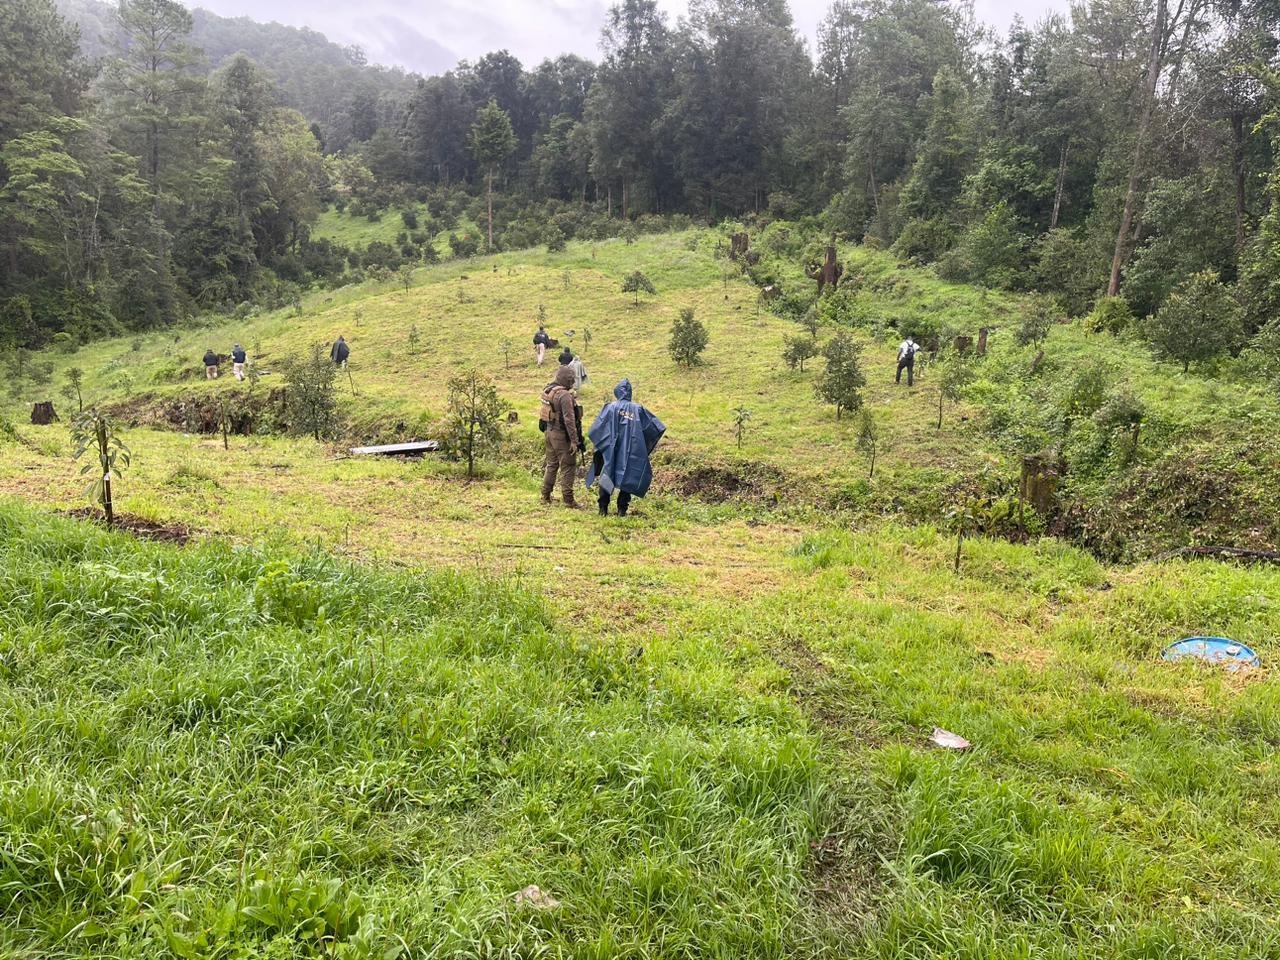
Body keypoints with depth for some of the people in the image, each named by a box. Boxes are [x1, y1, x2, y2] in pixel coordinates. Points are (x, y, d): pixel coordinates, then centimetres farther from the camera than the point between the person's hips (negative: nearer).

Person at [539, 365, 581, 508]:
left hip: (549, 432, 8)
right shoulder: (564, 395, -20)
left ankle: (545, 496, 25)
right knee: (567, 467, 0)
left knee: (551, 464, 18)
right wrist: (574, 441, -21)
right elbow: (569, 419, -23)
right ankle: (568, 500, 2)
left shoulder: (547, 392, 6)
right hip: (561, 435, -8)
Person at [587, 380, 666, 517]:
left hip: (610, 450, -1)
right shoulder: (638, 409, 0)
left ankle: (603, 509, 10)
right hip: (631, 453, 1)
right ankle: (622, 509, 8)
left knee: (606, 477, 11)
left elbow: (595, 430, -9)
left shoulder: (611, 407, -6)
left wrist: (598, 443, 7)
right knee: (627, 479, 10)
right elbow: (658, 427, 4)